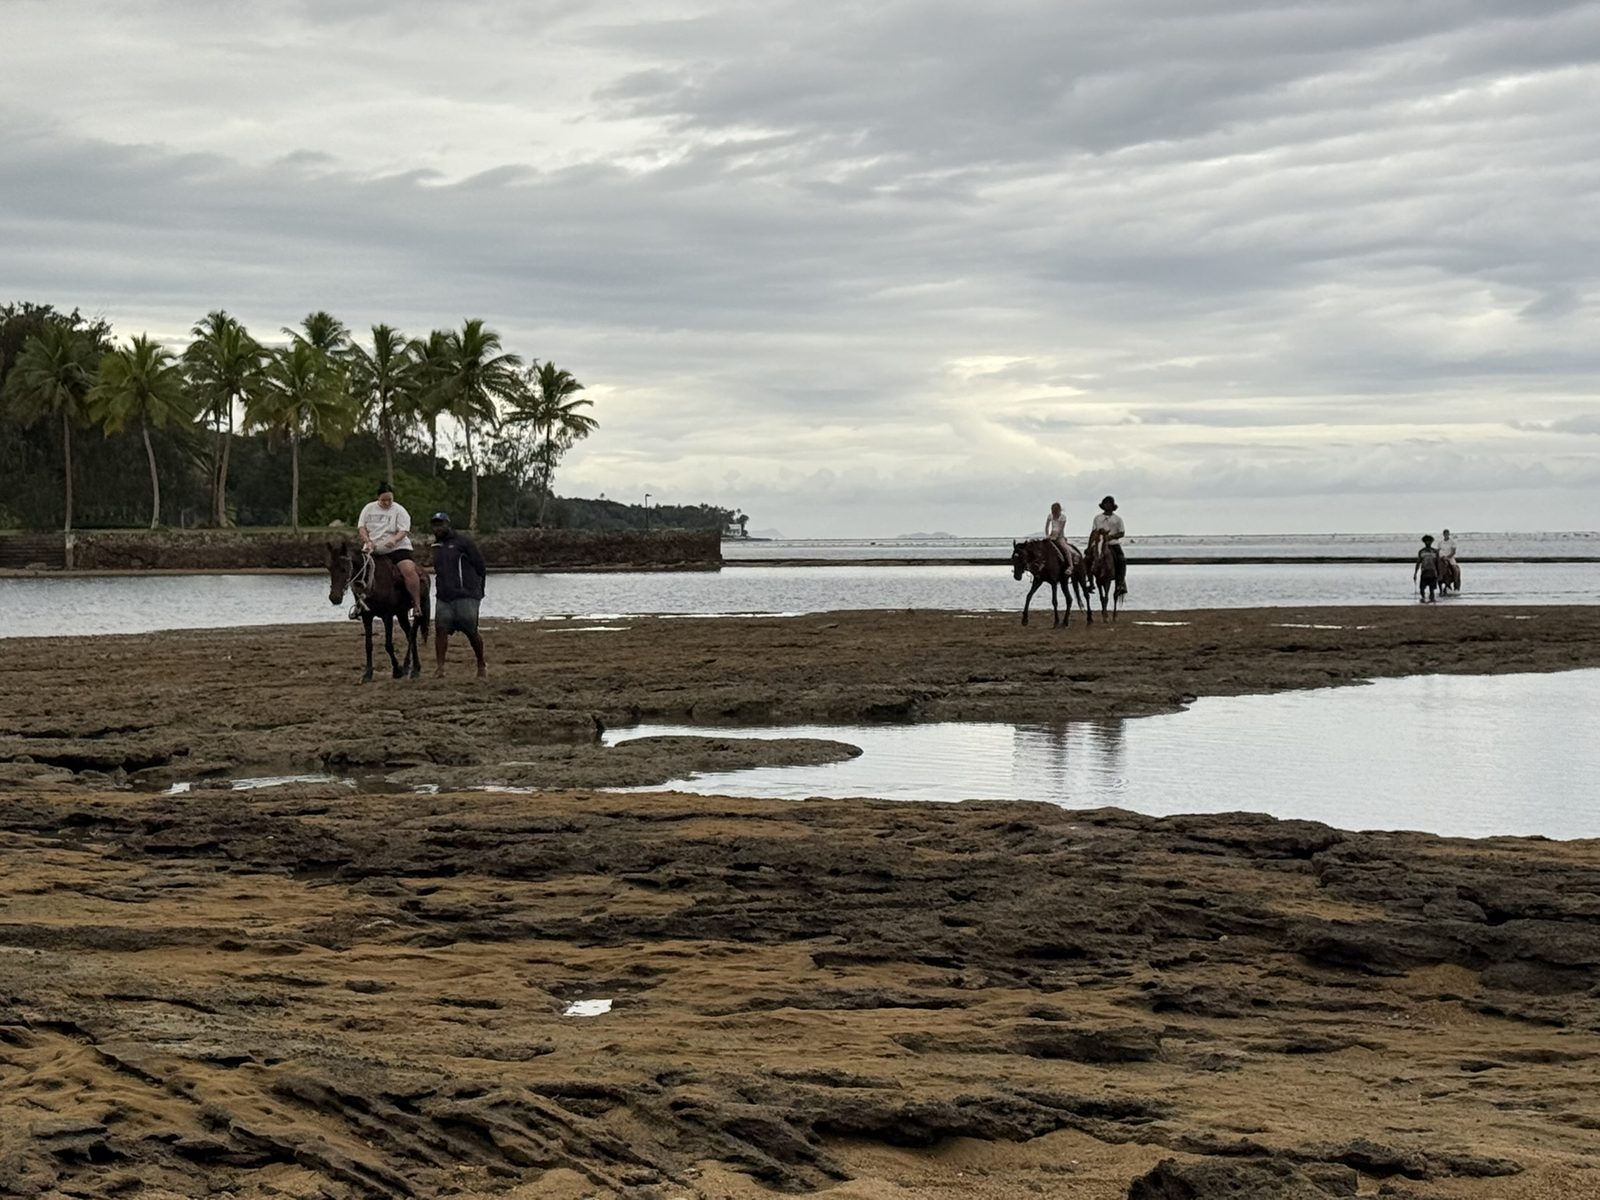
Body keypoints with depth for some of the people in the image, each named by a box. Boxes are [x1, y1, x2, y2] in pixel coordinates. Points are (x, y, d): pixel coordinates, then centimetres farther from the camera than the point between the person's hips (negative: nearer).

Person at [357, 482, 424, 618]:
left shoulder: (399, 511, -1)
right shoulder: (369, 509, 8)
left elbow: (404, 531, -10)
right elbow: (362, 527, 7)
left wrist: (394, 540, -30)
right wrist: (367, 541, -11)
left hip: (397, 547, -3)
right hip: (373, 549, 3)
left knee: (409, 570, -26)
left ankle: (417, 605, -19)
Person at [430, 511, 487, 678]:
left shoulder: (464, 542, -4)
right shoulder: (436, 546, 17)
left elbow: (480, 566, -2)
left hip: (466, 596, -6)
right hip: (444, 597, 6)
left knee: (471, 632, -2)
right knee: (441, 629, -9)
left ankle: (481, 665, 15)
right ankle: (440, 666, -11)